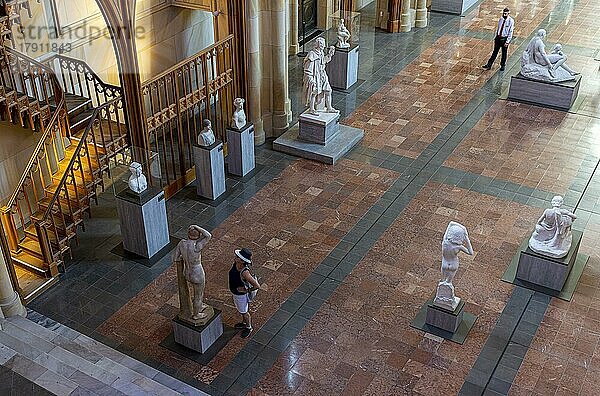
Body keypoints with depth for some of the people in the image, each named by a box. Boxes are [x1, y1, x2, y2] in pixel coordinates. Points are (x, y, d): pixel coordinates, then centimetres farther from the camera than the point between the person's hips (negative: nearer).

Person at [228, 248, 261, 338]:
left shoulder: (244, 272, -42)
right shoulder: (235, 262, -22)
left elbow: (257, 286, -36)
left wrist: (247, 290, -22)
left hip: (241, 295, -7)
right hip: (235, 292, 7)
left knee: (244, 312, 21)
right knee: (240, 309, 32)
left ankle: (248, 327, 48)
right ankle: (244, 323, 59)